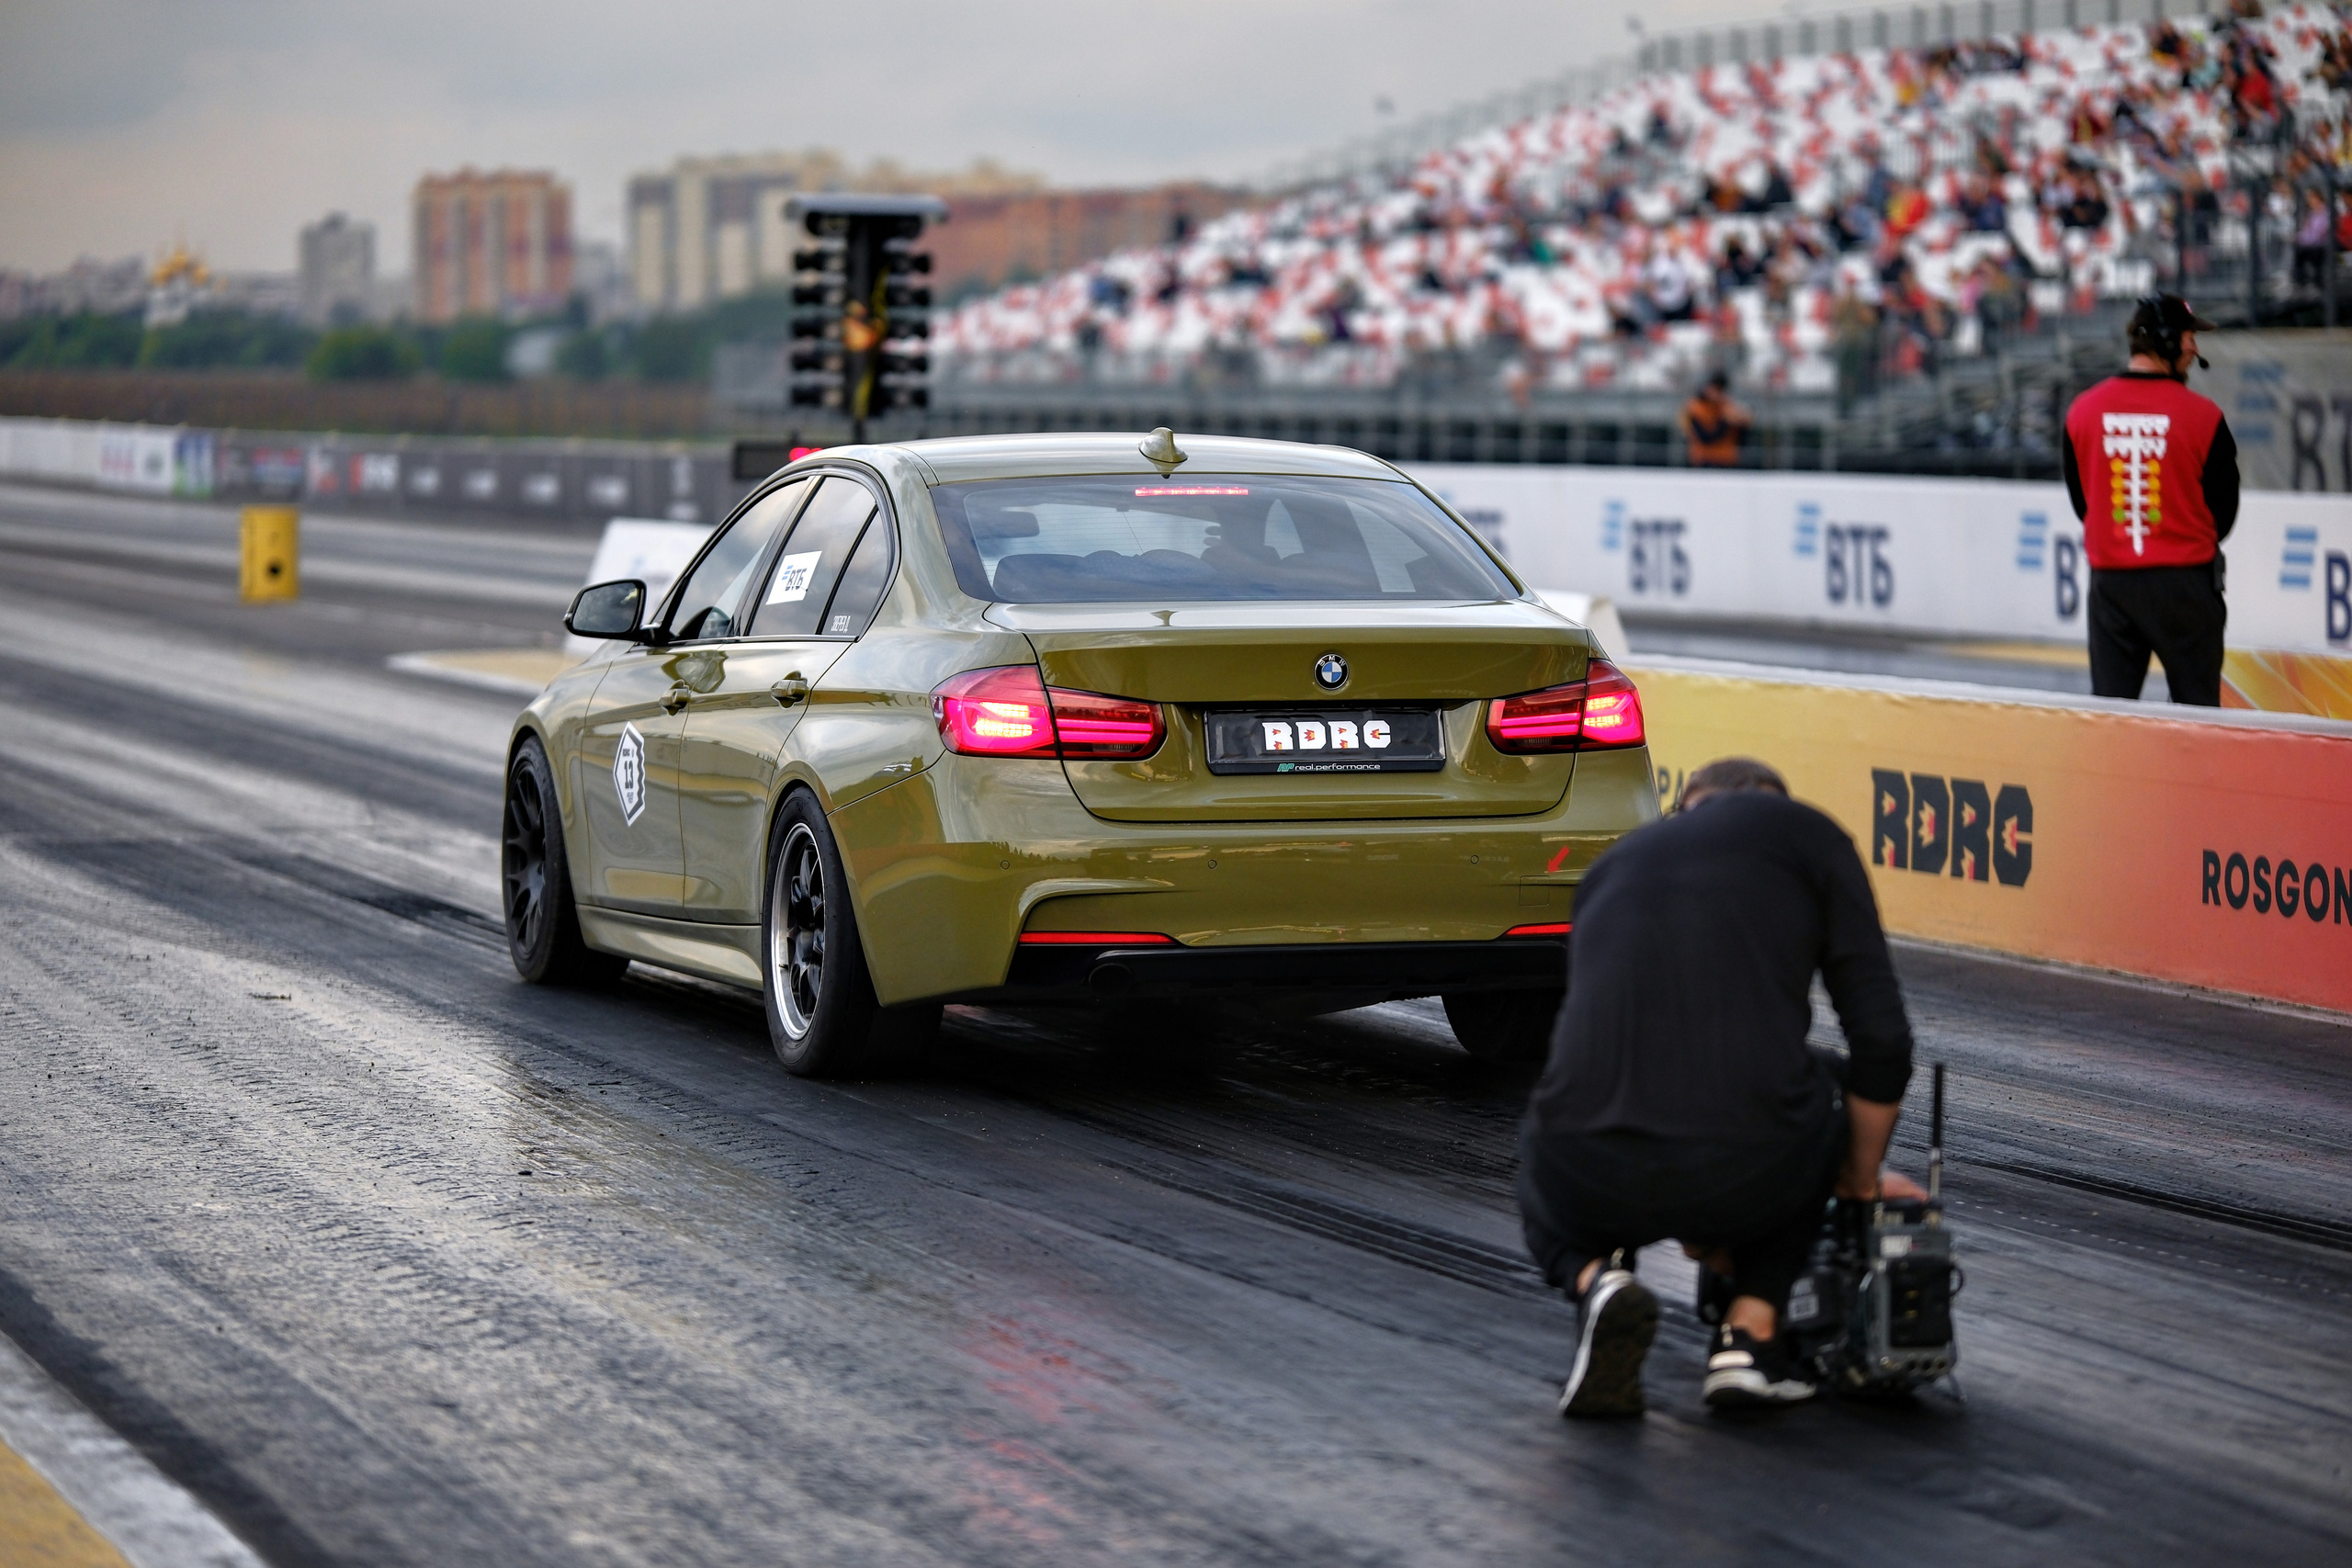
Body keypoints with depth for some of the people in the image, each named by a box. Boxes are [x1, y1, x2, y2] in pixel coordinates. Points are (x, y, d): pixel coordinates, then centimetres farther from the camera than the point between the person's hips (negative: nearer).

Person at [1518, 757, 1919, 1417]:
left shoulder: (1612, 865, 29)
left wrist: (1696, 1233, 52)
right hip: (1747, 1175, -2)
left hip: (1596, 1184, 2)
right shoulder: (1806, 835, 17)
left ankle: (1594, 1277, 5)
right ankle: (1752, 1334, 17)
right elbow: (1882, 1040, 10)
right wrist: (1862, 1186, 29)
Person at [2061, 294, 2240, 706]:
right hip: (2185, 579, -3)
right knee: (2197, 709, 6)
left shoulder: (2083, 410, -1)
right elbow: (2225, 506, 0)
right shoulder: (2202, 415, -10)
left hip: (2109, 578, 3)